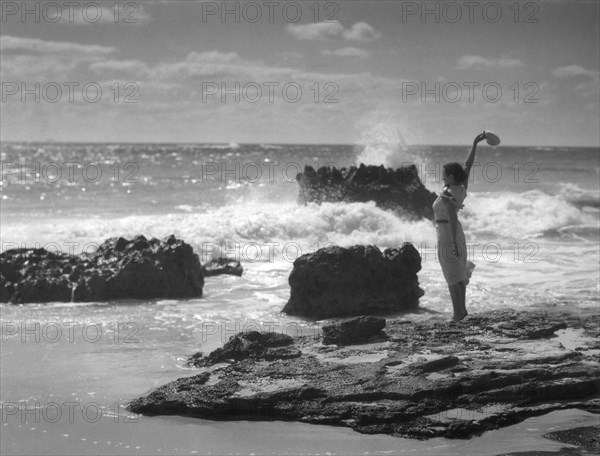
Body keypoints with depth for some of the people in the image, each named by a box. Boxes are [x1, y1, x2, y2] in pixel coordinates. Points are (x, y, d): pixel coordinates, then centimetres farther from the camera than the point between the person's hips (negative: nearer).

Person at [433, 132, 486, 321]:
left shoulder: (447, 195, -22)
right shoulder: (462, 188, 0)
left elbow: (453, 218, -27)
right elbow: (468, 165, 9)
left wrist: (454, 243, -27)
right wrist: (475, 144, 10)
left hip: (446, 233, -9)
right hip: (456, 232, 9)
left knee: (452, 275, -6)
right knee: (459, 272, 16)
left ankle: (458, 312, -5)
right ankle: (462, 308, 23)